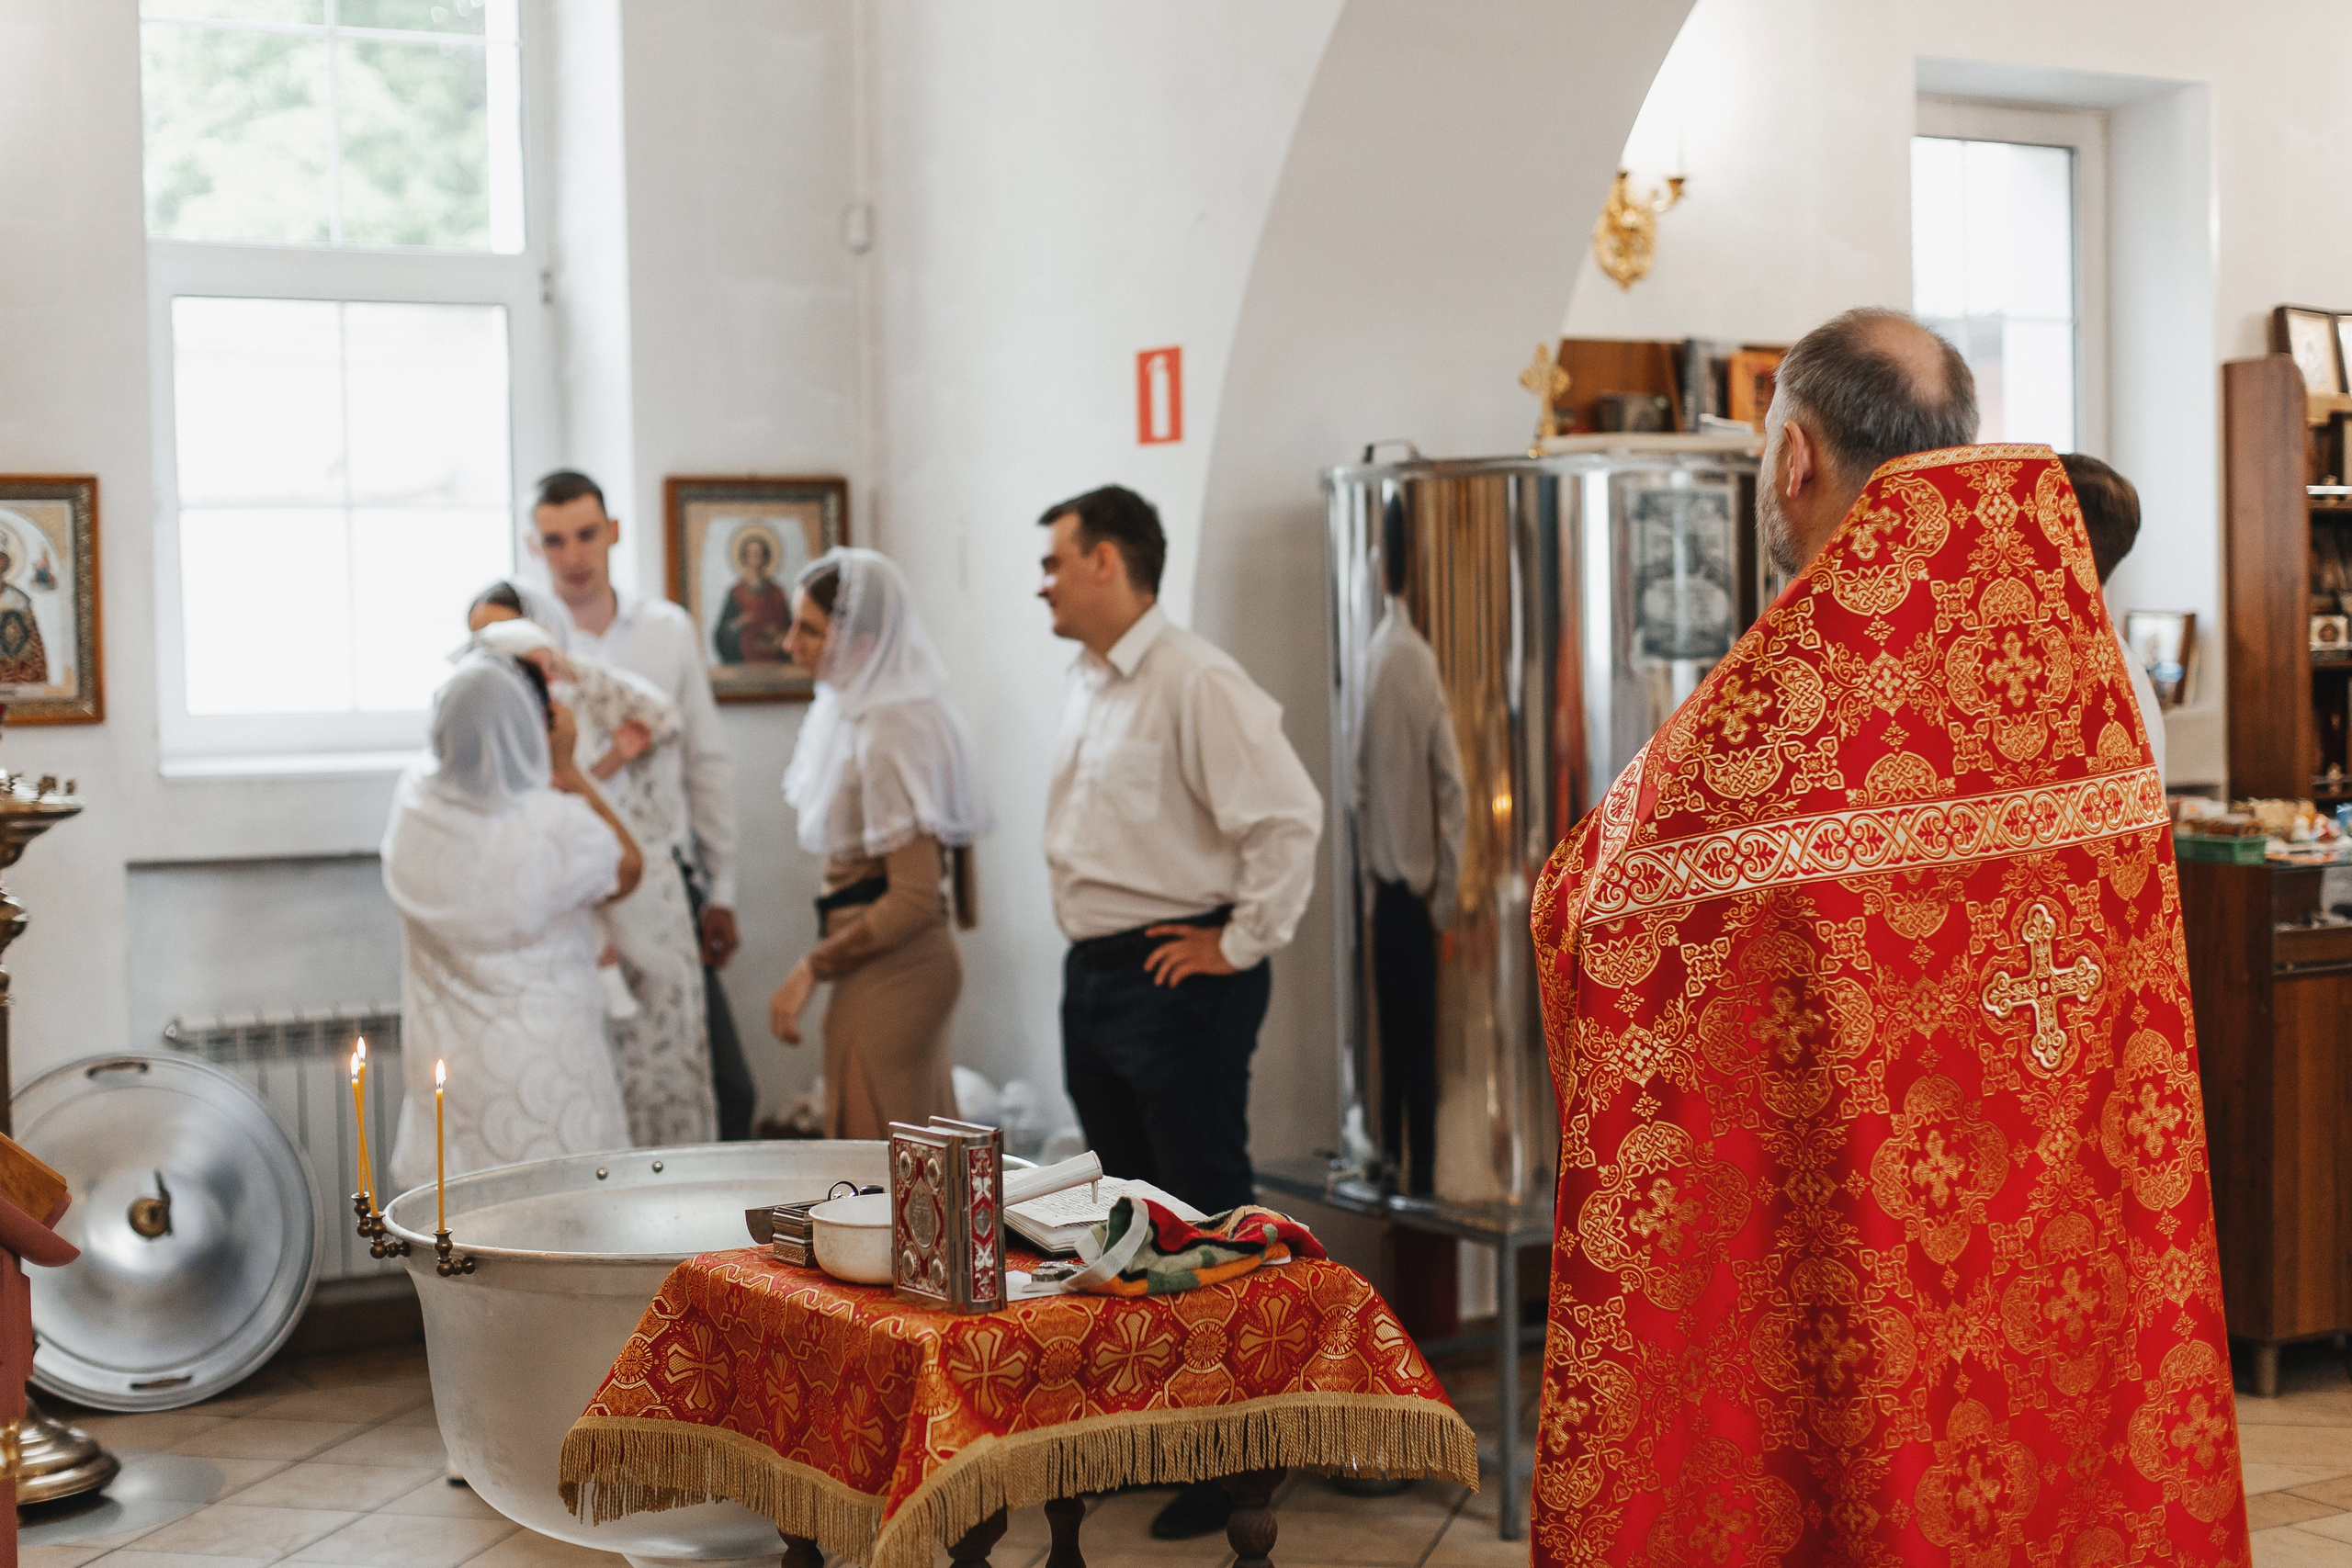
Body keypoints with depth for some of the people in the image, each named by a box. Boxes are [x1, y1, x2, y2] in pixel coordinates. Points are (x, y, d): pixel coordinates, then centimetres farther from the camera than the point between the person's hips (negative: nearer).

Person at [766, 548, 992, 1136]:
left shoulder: (887, 734, -20)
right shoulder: (855, 712, 11)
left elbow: (914, 896, -23)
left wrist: (813, 968, -18)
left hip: (888, 971, -10)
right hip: (914, 963, 10)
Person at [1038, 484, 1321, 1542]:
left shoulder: (1194, 681, -16)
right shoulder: (1088, 686, 13)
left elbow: (1288, 815, -23)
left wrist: (1240, 943, -17)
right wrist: (1089, 953, 17)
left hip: (1176, 978, -9)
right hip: (1094, 973, 9)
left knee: (1205, 1216, -3)